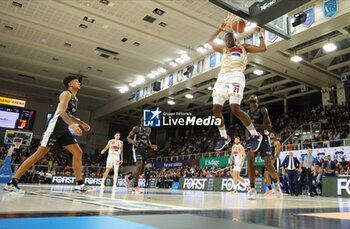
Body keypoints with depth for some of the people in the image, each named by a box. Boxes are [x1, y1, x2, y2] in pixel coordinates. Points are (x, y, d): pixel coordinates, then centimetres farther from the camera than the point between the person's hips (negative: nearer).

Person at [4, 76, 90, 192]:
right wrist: (72, 125, -34)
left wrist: (82, 123, 23)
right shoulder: (66, 94, -6)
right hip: (55, 127, -9)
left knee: (78, 152, 0)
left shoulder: (75, 99, 21)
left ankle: (79, 184, 2)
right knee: (40, 153, -12)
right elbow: (61, 111, -22)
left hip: (64, 129, 9)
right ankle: (12, 182, -7)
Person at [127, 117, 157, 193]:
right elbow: (128, 138, -5)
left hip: (144, 149, 7)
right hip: (137, 148, -7)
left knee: (141, 168, 8)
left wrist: (151, 146, 5)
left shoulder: (149, 129, 11)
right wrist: (133, 141, -27)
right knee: (139, 166, -20)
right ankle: (135, 186, -13)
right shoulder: (136, 128, -6)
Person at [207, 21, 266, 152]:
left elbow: (263, 48, 13)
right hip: (222, 78, 5)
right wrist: (219, 29, 36)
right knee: (216, 109, -6)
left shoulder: (243, 47, 21)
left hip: (236, 77, -5)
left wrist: (259, 33, 16)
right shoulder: (223, 49, 32)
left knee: (235, 109, -22)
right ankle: (224, 137, 12)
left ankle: (255, 136, -7)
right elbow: (210, 42, 43)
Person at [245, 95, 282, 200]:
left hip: (262, 137, -3)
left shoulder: (262, 110, -2)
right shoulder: (247, 113, 13)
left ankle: (275, 182, 24)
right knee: (250, 159, -19)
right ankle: (252, 189, -16)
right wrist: (247, 141, 11)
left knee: (268, 162, -8)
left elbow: (269, 126, -9)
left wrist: (256, 125, -23)